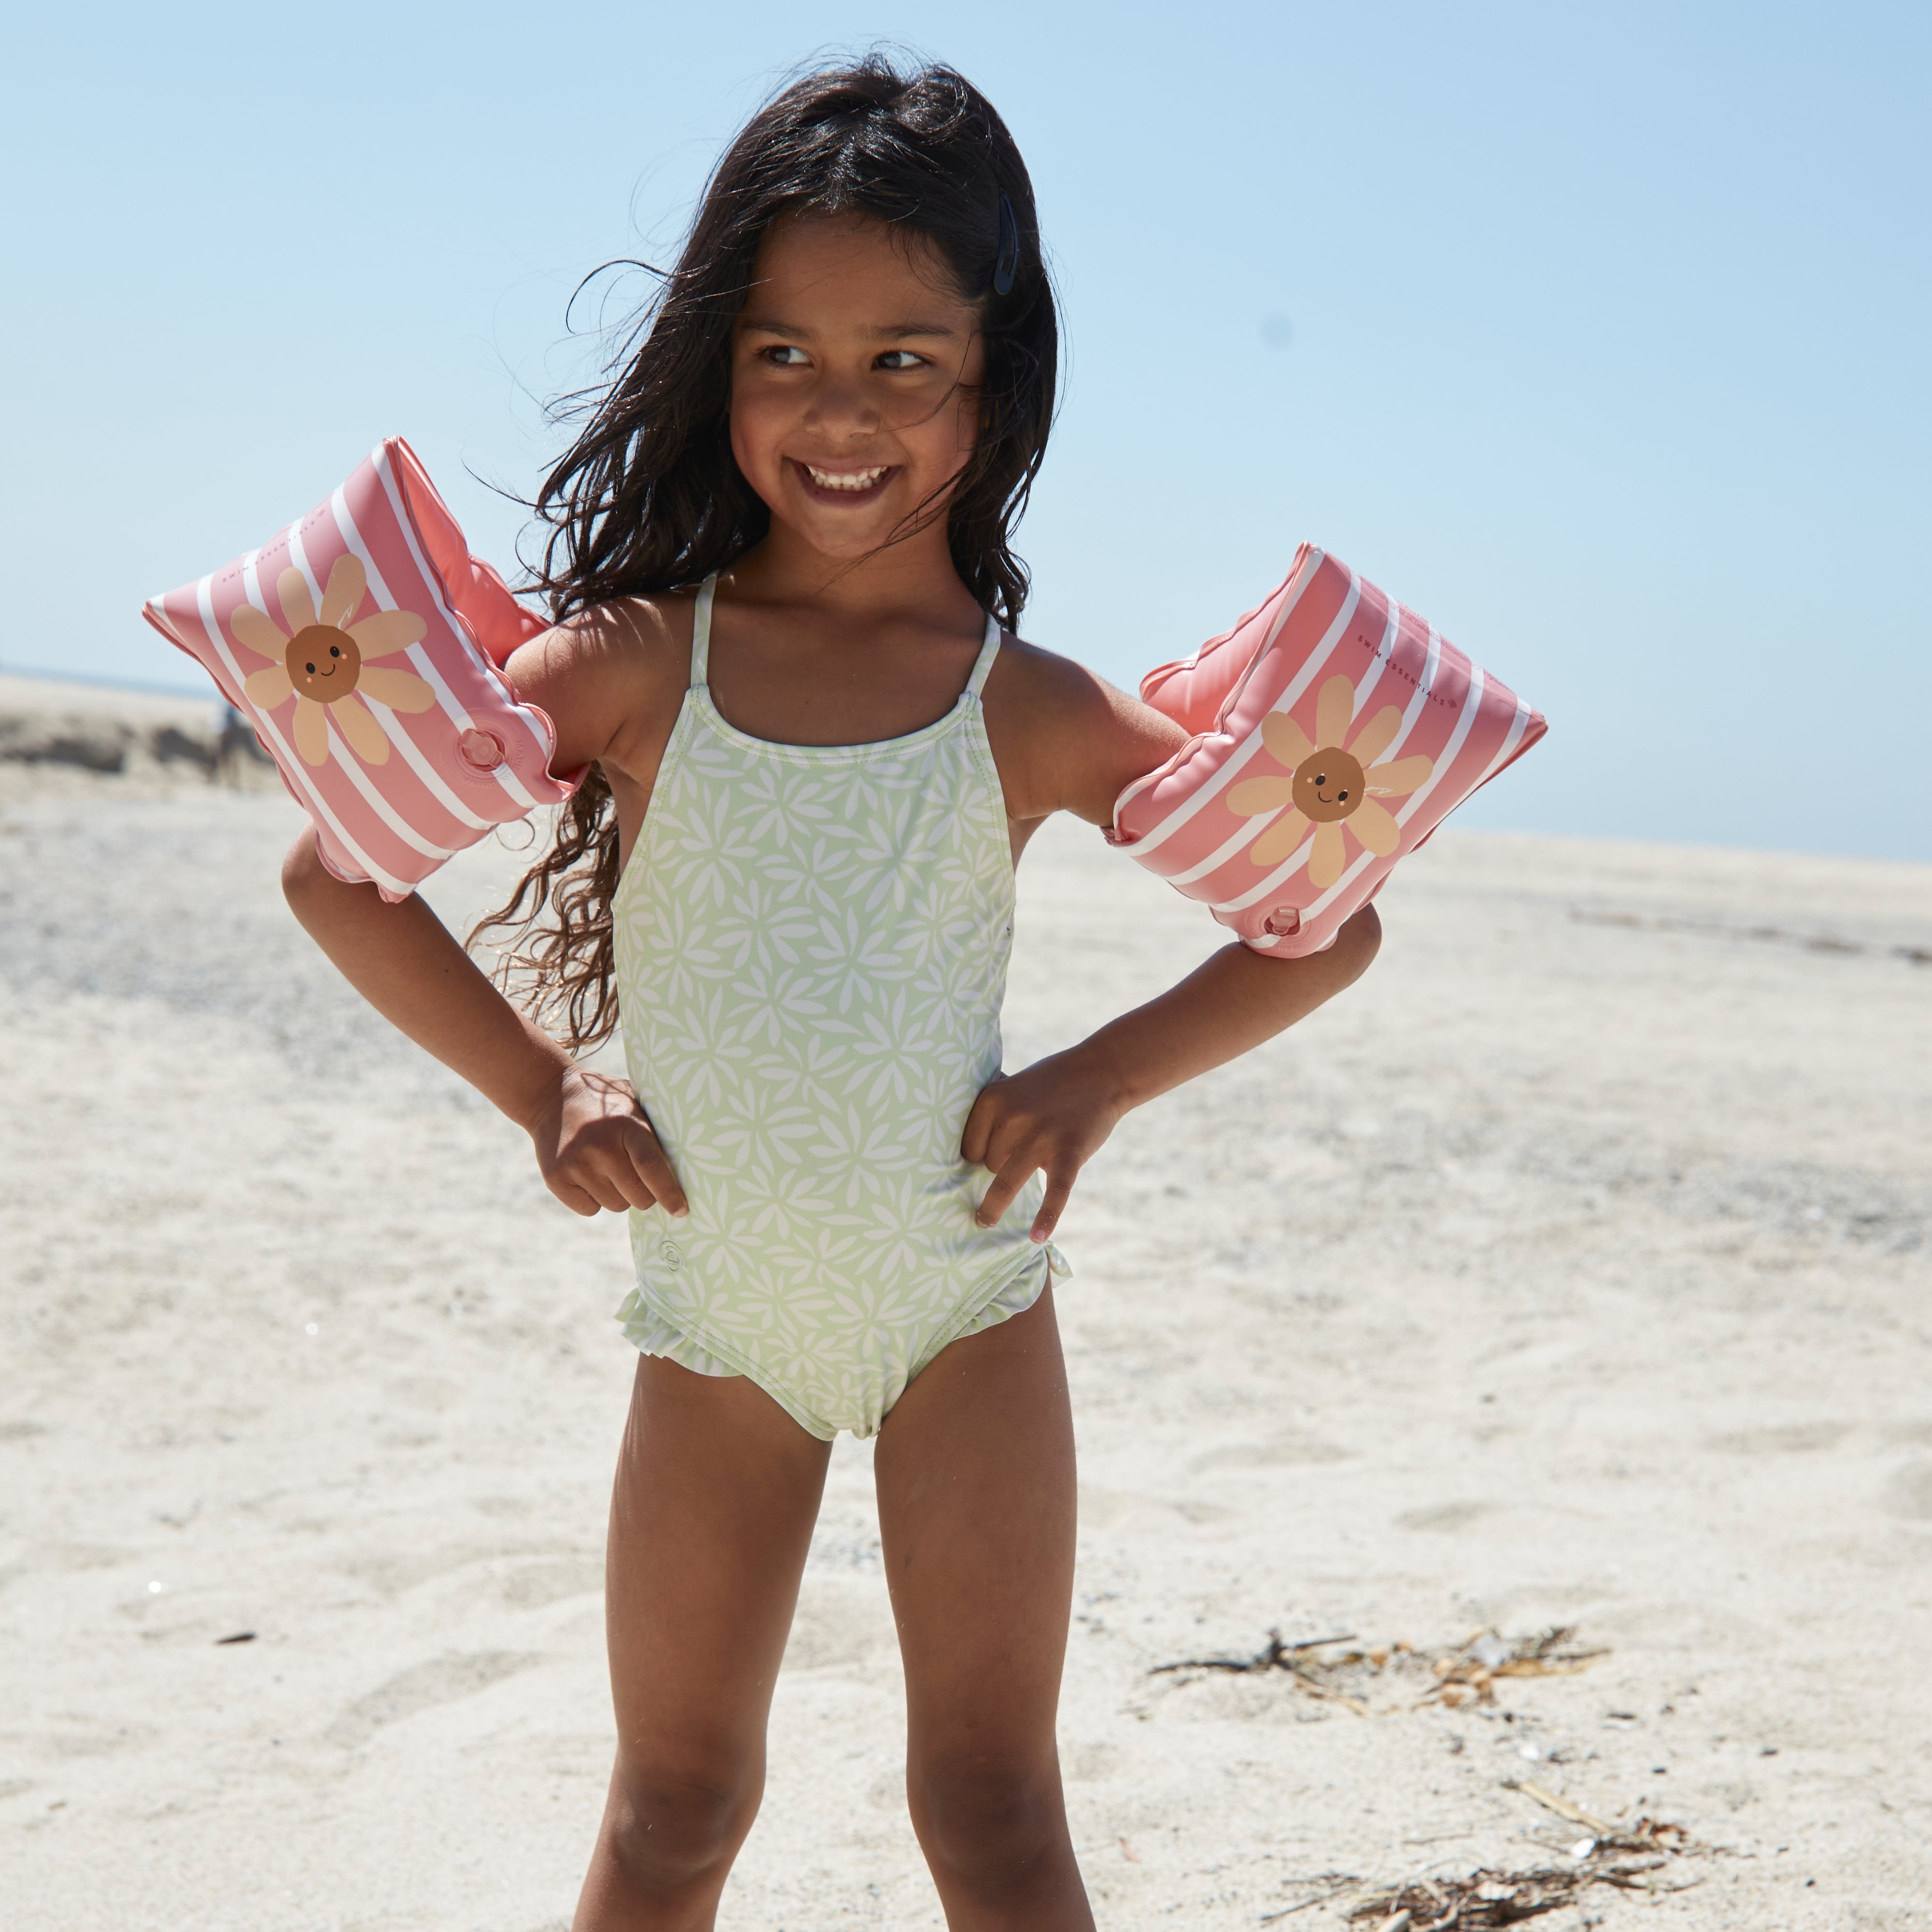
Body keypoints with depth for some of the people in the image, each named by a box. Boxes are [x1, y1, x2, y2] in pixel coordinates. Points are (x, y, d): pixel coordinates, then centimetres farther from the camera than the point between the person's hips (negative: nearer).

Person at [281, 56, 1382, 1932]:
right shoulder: (639, 663, -7)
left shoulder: (1040, 714, -7)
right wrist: (538, 1089, -2)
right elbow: (337, 872, 1)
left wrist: (1097, 1079, -6)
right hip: (710, 1318, 1)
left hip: (965, 1302, -1)